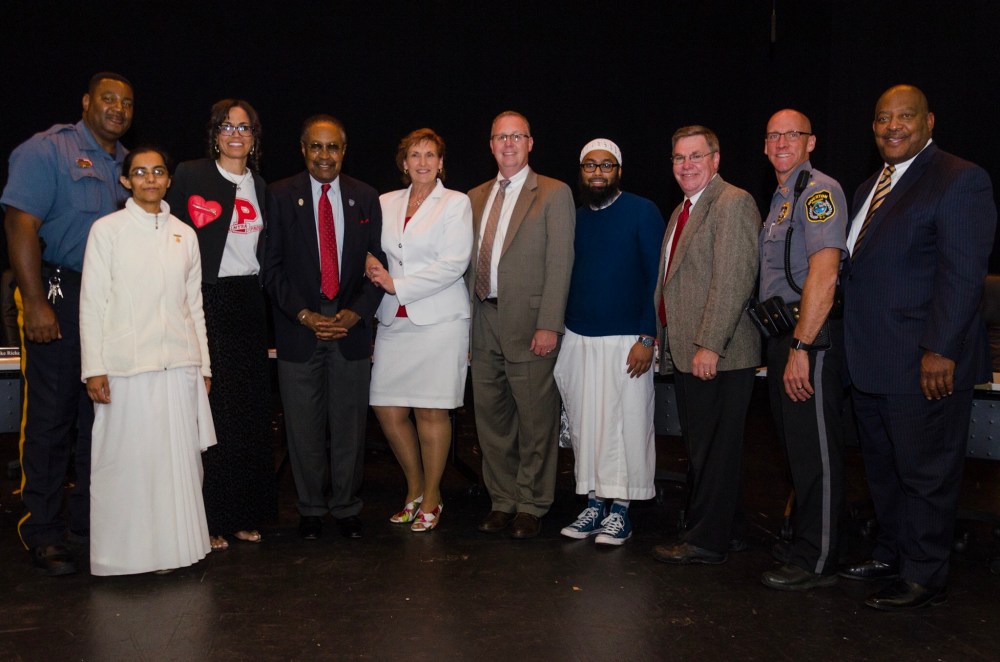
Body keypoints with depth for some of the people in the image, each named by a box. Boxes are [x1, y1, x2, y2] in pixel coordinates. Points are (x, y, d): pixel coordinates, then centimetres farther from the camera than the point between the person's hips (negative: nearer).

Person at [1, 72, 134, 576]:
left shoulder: (128, 163, 15)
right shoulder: (47, 150, -3)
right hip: (58, 294, -6)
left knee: (103, 415, 9)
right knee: (50, 417, -1)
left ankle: (88, 523, 21)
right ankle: (43, 535, 10)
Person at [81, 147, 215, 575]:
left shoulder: (185, 234, 12)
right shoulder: (107, 230, 3)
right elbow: (92, 303, 0)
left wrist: (203, 363, 14)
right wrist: (93, 368, -6)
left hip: (179, 364, 3)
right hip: (127, 365, -3)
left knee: (179, 457, 5)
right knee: (127, 459, 0)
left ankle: (172, 544, 16)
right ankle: (130, 551, 11)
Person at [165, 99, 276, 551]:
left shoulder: (260, 186, 15)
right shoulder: (190, 175, 0)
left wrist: (266, 307, 11)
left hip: (248, 302, 5)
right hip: (208, 302, -5)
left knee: (252, 409, 6)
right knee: (212, 408, -5)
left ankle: (245, 515, 16)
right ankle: (210, 519, 5)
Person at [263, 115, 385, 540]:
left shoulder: (365, 198, 7)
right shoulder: (280, 196, 2)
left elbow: (377, 264, 6)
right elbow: (273, 266, -1)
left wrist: (355, 313, -8)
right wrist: (304, 315, -11)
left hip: (351, 326, 1)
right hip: (298, 327, -1)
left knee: (350, 423, 6)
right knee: (303, 425, 6)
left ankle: (346, 508, 21)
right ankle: (311, 509, 22)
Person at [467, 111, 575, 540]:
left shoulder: (554, 194, -1)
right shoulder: (476, 198, 16)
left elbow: (559, 264, -8)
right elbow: (471, 261, 15)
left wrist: (549, 325, -16)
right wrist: (466, 315, 7)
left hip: (528, 323, -5)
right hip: (483, 323, 6)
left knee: (535, 421, 2)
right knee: (491, 419, 11)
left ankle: (531, 505, 17)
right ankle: (502, 501, 25)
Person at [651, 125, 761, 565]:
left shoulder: (732, 203, -11)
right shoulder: (682, 211, 19)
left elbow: (733, 281, -19)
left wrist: (709, 346, -22)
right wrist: (661, 336, 18)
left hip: (716, 355, -9)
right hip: (686, 353, 10)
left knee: (713, 450, 0)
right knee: (700, 447, 16)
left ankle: (707, 541, 11)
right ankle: (727, 530, 28)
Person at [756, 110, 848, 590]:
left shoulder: (819, 190, -11)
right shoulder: (780, 199, 19)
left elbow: (824, 273, -22)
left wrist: (801, 347, -25)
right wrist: (782, 345, 14)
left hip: (810, 338, -9)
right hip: (782, 335, 10)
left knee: (816, 451, -3)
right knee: (794, 444, 17)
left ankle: (816, 561, 6)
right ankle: (800, 535, 31)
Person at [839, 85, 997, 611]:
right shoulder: (870, 188, 17)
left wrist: (940, 350, -22)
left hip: (925, 364, -8)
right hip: (871, 364, 8)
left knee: (926, 474, 3)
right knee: (882, 467, 18)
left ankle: (925, 578, 16)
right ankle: (891, 554, 33)